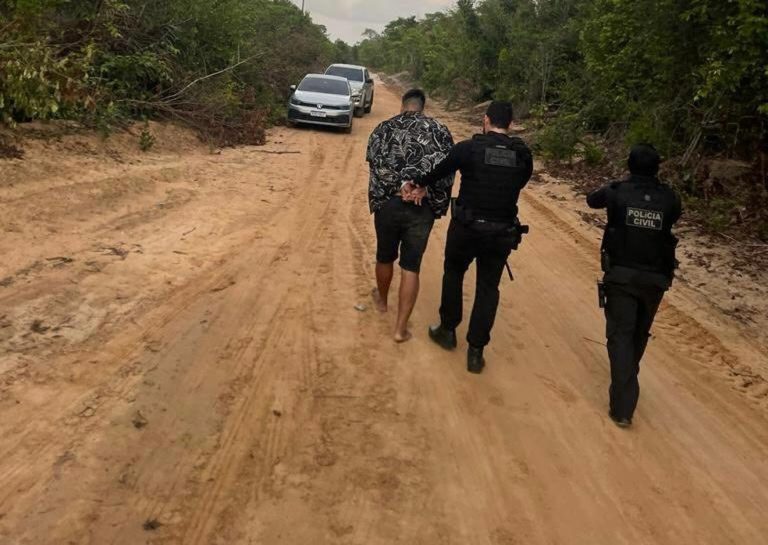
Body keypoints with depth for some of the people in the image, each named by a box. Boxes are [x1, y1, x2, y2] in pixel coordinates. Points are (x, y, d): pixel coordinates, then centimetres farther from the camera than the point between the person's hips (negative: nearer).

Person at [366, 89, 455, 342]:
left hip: (387, 203, 1)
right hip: (422, 208, -1)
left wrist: (378, 200, 5)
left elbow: (374, 166, 0)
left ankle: (382, 300, 48)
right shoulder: (439, 131, 2)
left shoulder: (383, 129, 4)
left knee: (385, 257, 23)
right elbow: (448, 173, -2)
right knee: (411, 267, 6)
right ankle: (401, 328, 7)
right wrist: (438, 206, 6)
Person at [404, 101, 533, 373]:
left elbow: (439, 171, 2)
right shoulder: (523, 155, -1)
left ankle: (447, 330, 34)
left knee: (453, 274, 23)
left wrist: (419, 185, 20)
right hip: (503, 233, 2)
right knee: (488, 289, 12)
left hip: (466, 228, -2)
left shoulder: (469, 148, -9)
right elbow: (518, 184, 8)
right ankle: (476, 351, 14)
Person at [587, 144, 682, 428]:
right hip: (654, 279, 2)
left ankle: (623, 406, -10)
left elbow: (591, 199, 13)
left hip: (621, 276, -2)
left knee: (620, 335, -1)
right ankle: (626, 385, 42)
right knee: (639, 335, 21)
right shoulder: (669, 197, -3)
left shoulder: (617, 192, -7)